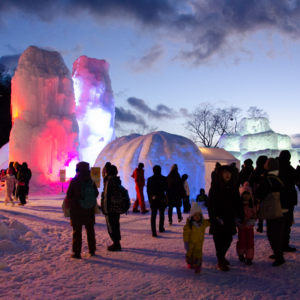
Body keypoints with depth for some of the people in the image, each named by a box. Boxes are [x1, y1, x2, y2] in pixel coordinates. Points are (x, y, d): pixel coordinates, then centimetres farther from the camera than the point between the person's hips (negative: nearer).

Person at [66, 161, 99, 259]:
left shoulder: (74, 181, -12)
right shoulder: (91, 181, -1)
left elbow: (69, 195, -9)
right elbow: (96, 193, 7)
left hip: (77, 210, -3)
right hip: (89, 210, 4)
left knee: (77, 231, 4)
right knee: (90, 230, 15)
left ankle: (77, 252, 3)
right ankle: (92, 250, 24)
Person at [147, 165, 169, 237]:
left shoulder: (150, 179, -1)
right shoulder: (164, 179, -5)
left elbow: (148, 191, 4)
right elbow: (167, 189, -2)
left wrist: (150, 199, 13)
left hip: (153, 200, 0)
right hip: (162, 199, 0)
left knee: (153, 216, 2)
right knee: (162, 214, 20)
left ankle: (154, 232, -6)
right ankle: (161, 228, 31)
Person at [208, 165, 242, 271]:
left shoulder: (233, 188, 7)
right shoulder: (215, 187, -7)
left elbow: (237, 204, 10)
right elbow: (211, 204, -9)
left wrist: (241, 216, 3)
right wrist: (214, 217, -16)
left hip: (230, 220, 5)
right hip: (219, 220, -5)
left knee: (228, 240, 8)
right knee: (219, 240, -2)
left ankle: (222, 257, 30)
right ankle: (220, 262, 10)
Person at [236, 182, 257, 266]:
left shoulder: (252, 205, 0)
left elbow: (254, 214, 4)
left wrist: (252, 220, -14)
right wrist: (238, 221, -19)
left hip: (250, 226, 2)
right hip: (241, 226, -2)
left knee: (250, 242, 2)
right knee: (241, 241, 6)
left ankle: (249, 258, 13)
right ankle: (241, 254, 31)